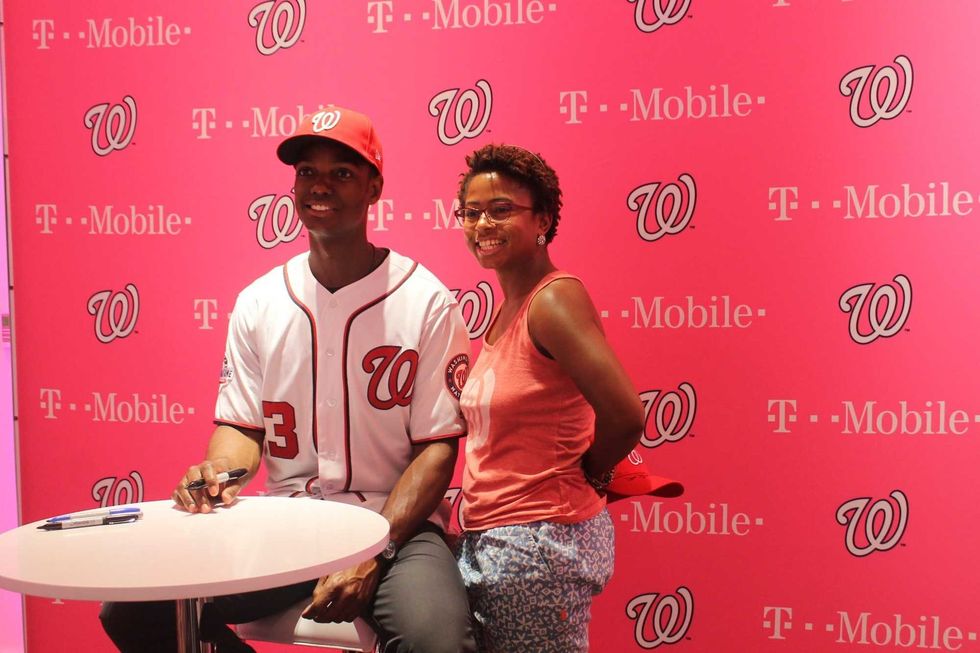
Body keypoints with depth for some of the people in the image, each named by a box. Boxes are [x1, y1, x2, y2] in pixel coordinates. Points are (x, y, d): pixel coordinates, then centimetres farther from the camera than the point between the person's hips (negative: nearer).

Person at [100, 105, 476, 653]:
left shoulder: (428, 302, -5)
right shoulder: (258, 302, 7)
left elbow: (437, 447, -7)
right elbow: (241, 423, 10)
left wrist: (373, 555, -18)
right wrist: (220, 475, -14)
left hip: (394, 525, -4)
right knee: (131, 609, -12)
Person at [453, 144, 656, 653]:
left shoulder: (554, 299, -17)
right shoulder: (506, 309, 10)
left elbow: (624, 417, -27)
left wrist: (588, 476, -10)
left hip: (540, 544, -9)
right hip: (486, 539, 9)